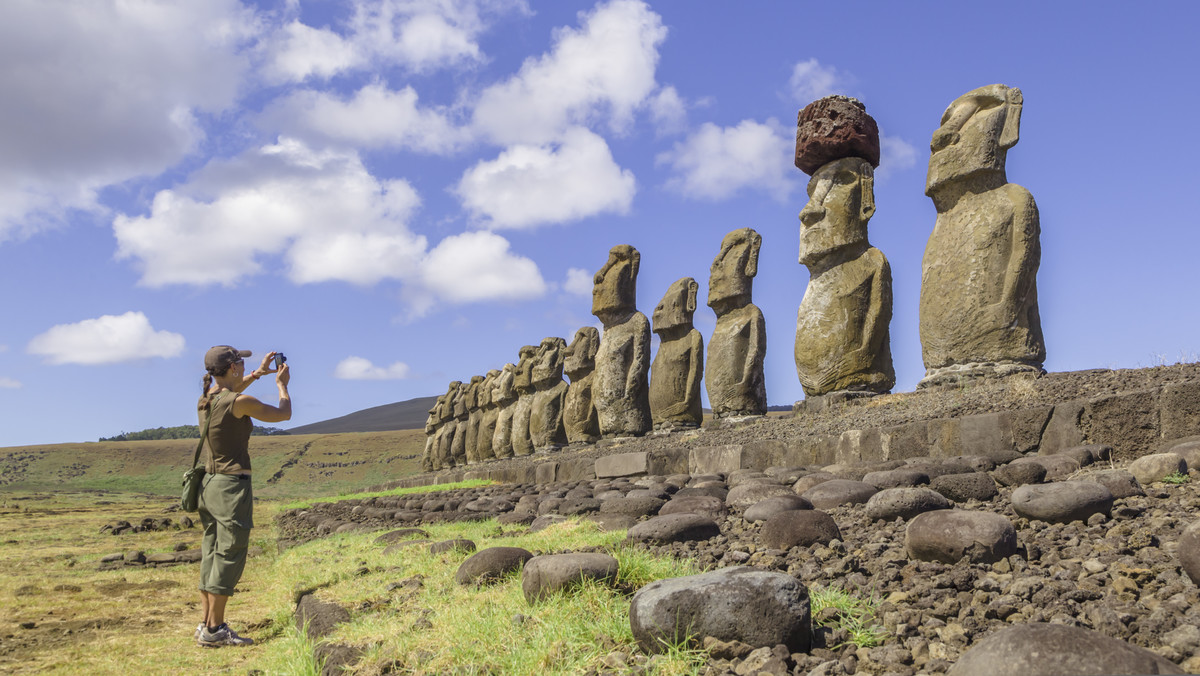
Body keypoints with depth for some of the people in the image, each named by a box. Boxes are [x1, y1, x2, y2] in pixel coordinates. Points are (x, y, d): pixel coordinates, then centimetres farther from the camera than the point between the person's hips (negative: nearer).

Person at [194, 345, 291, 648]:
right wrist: (282, 384, 14)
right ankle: (214, 630, 2)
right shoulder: (241, 402, -16)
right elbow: (284, 414, -3)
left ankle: (206, 624, 18)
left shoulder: (206, 399, 7)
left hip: (209, 483, 8)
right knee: (229, 557, -2)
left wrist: (258, 374, 32)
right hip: (232, 486, -8)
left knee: (210, 555, 12)